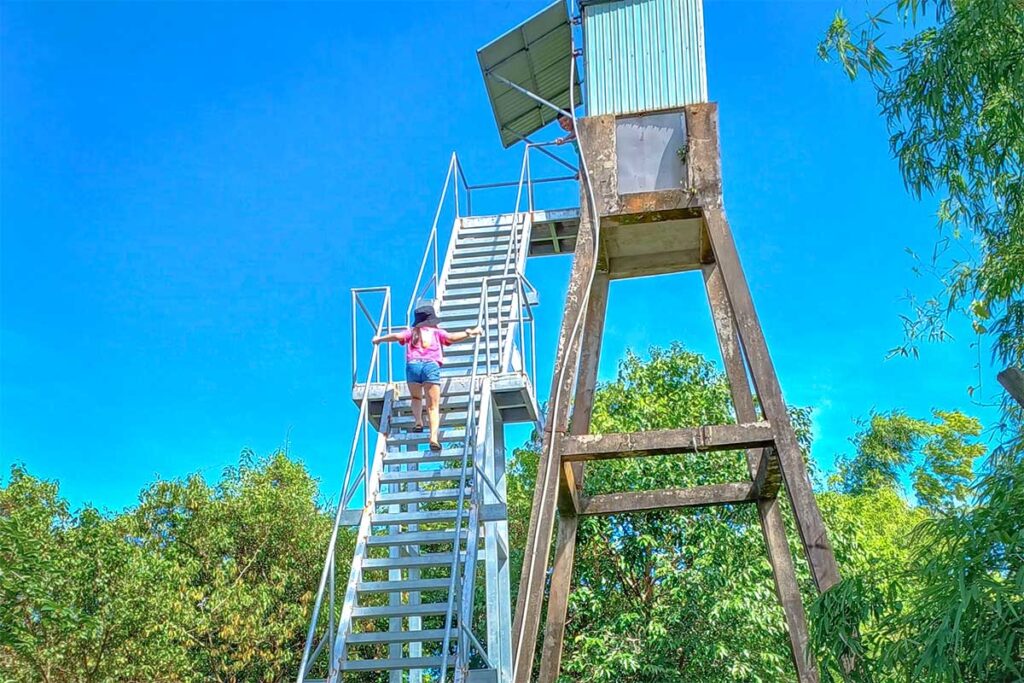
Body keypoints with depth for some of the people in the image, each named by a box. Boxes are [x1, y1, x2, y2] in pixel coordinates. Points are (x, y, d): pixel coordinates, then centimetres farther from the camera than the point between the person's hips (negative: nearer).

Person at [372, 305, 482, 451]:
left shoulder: (412, 332, 23)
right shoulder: (437, 332, 21)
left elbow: (397, 336, 7)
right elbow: (452, 337, 5)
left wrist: (380, 339, 20)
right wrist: (469, 333, 12)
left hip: (413, 365, 1)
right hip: (431, 366, -1)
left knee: (416, 397, 28)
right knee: (433, 406, -2)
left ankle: (418, 422, 6)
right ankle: (434, 437, -19)